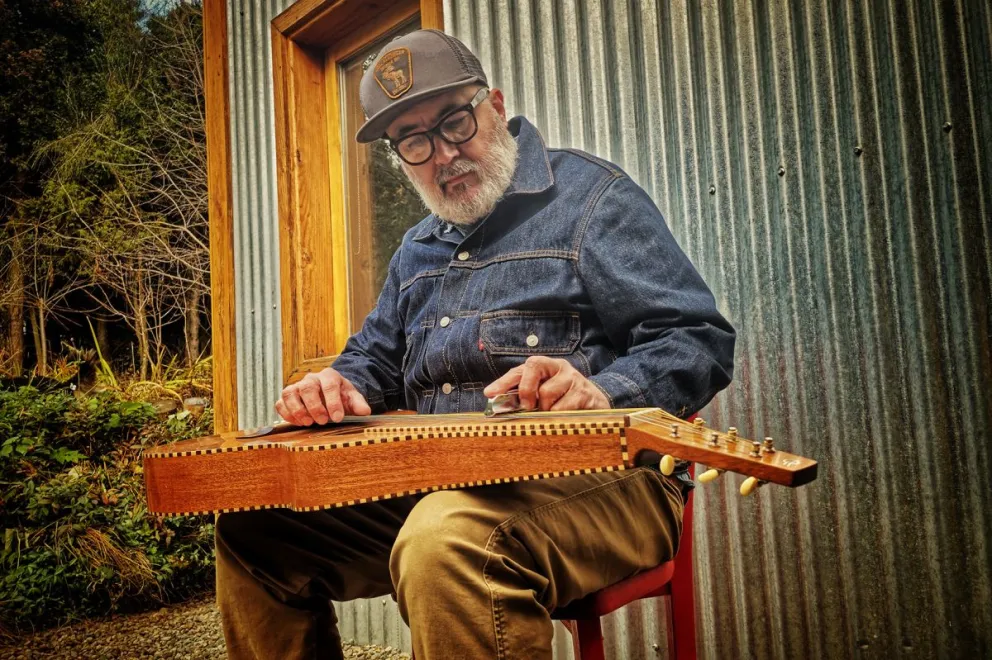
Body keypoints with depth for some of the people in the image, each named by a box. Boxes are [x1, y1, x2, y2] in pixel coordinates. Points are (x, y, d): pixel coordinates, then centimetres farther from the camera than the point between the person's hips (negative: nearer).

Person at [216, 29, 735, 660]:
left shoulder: (588, 195, -1)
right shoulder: (418, 250, 22)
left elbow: (702, 340, -8)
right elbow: (376, 356, 30)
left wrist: (603, 392, -28)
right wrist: (339, 387, 5)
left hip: (594, 481, -7)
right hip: (434, 487, 8)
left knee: (446, 538, -40)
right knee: (252, 523, 4)